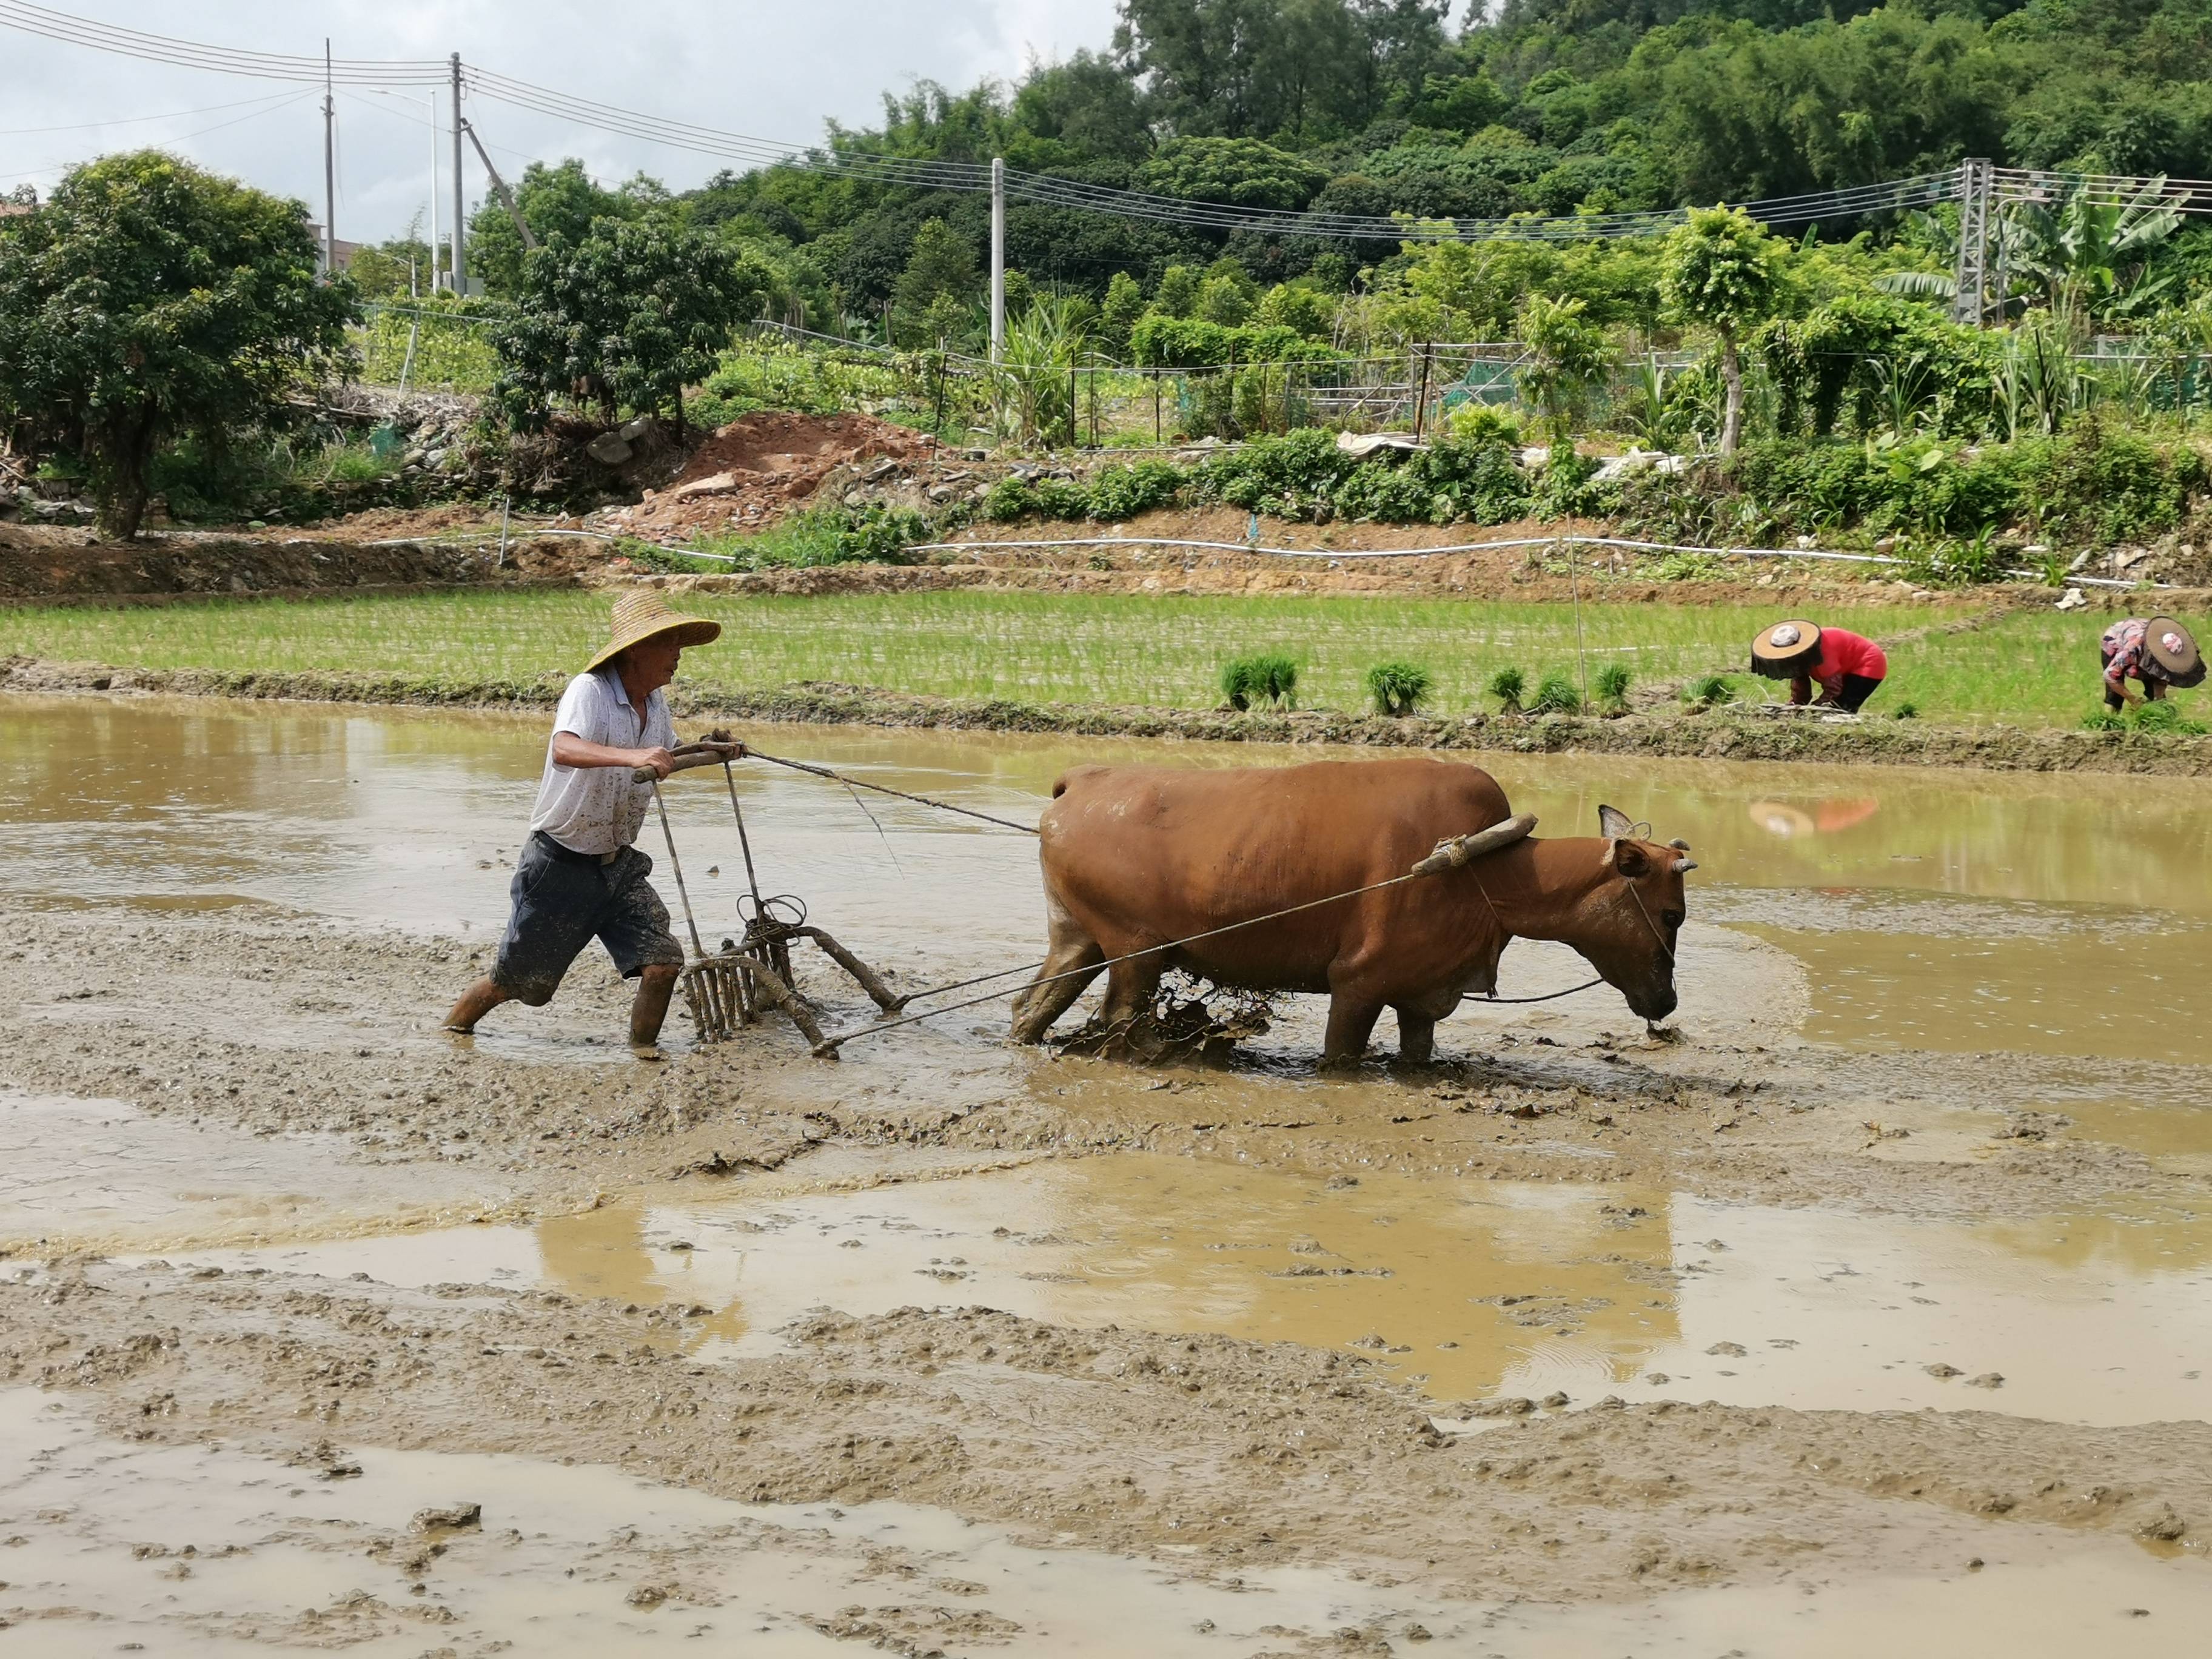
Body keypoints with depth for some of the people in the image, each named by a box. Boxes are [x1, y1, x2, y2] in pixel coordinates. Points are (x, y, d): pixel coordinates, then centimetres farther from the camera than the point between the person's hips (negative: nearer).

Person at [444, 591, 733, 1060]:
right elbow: (565, 749, -42)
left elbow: (668, 755, 25)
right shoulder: (590, 690, -21)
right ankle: (450, 1032, 32)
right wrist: (632, 756, -57)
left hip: (619, 865, 6)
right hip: (561, 865, -6)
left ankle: (644, 1051, 11)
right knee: (513, 981, 6)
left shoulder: (655, 701, 3)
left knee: (663, 962, -11)